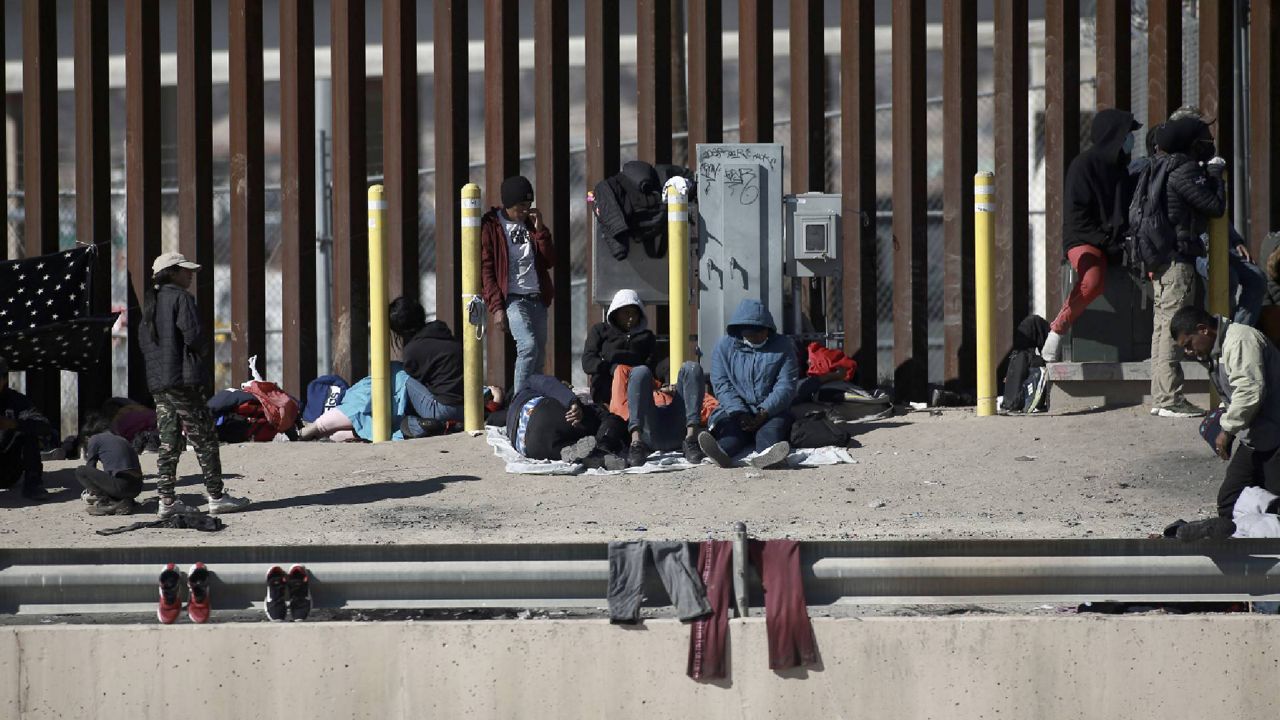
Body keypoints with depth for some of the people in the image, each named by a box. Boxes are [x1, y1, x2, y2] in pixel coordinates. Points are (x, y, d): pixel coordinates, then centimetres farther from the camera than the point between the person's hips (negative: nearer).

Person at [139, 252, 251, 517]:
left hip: (157, 382, 8)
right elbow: (193, 335, -16)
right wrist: (200, 350, 4)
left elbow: (144, 341, 16)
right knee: (204, 439, -2)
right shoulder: (180, 298, -9)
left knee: (169, 441, 8)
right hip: (183, 378, -8)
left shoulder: (151, 302, 16)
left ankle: (167, 500, 5)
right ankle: (216, 496, -1)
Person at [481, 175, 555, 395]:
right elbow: (485, 270, -6)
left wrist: (540, 229, -2)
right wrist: (497, 308, -14)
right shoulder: (491, 227, -1)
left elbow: (550, 261, 10)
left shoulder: (530, 224, 15)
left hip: (537, 299, 6)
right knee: (528, 346, -24)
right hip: (512, 300, -6)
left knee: (539, 357, 5)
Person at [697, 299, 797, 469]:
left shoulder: (783, 347, 6)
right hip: (736, 409, 0)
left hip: (771, 410, 0)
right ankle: (722, 453, -66)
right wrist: (739, 414, -19)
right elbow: (721, 384, -2)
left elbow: (786, 385, -4)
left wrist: (764, 413, -21)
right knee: (729, 425, -32)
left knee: (772, 428, -33)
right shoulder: (725, 346, 8)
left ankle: (766, 455, -67)